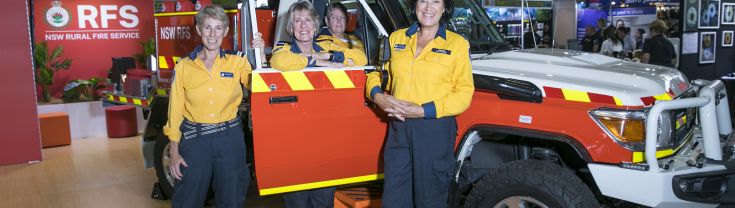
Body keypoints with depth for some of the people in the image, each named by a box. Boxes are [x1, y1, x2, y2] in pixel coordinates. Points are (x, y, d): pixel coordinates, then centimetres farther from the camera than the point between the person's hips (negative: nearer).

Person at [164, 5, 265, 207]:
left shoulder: (237, 62, 1)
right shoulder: (183, 66, 0)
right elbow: (175, 109, 2)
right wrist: (174, 151, 0)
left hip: (230, 139, 1)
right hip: (194, 139, 0)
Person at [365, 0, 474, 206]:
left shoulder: (457, 43, 0)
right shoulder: (396, 38, 11)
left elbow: (464, 93, -5)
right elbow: (376, 73, 18)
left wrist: (422, 111, -15)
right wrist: (377, 96, -6)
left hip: (436, 130, -3)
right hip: (398, 128, 3)